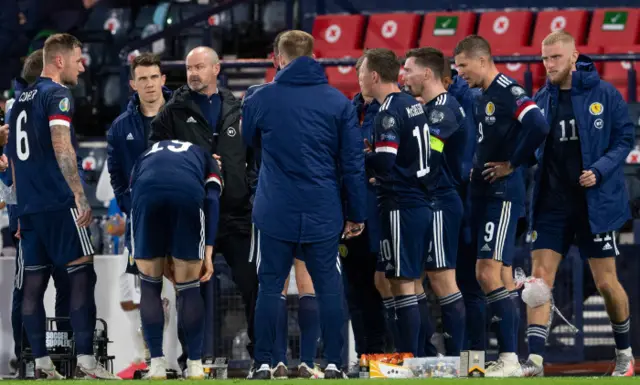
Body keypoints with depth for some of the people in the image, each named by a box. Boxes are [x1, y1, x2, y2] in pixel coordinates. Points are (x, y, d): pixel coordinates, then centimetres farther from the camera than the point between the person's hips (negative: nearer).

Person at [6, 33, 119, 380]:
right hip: (58, 204, -8)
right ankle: (85, 361, -12)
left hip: (28, 206, 8)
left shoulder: (22, 99, 18)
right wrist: (81, 196, -22)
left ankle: (41, 363, 5)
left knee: (33, 282, 6)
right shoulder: (57, 95, -8)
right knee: (82, 275, -6)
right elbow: (61, 147, -20)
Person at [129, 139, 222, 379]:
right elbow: (212, 200, 17)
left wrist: (162, 260, 33)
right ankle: (195, 367, 13)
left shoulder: (145, 157, 43)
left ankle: (157, 367, 12)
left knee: (150, 284, 16)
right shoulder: (204, 158, 37)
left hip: (146, 191, 1)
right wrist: (208, 252, 10)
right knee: (189, 288, 13)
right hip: (188, 193, -1)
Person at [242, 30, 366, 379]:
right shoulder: (338, 102, -1)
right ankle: (334, 363, 8)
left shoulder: (261, 99, -3)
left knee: (271, 286, 8)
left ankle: (263, 363, 8)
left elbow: (248, 141, 16)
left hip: (275, 212, 0)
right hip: (323, 214, 0)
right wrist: (356, 214, 7)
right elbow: (353, 162, 0)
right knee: (328, 285, 8)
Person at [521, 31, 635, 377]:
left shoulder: (604, 94, -4)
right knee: (539, 277, -8)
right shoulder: (541, 101, 6)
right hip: (552, 202, 3)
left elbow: (625, 139, -3)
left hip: (596, 202, -3)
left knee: (606, 283, 3)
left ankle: (624, 352, 24)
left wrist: (599, 170, -17)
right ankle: (534, 359, -11)